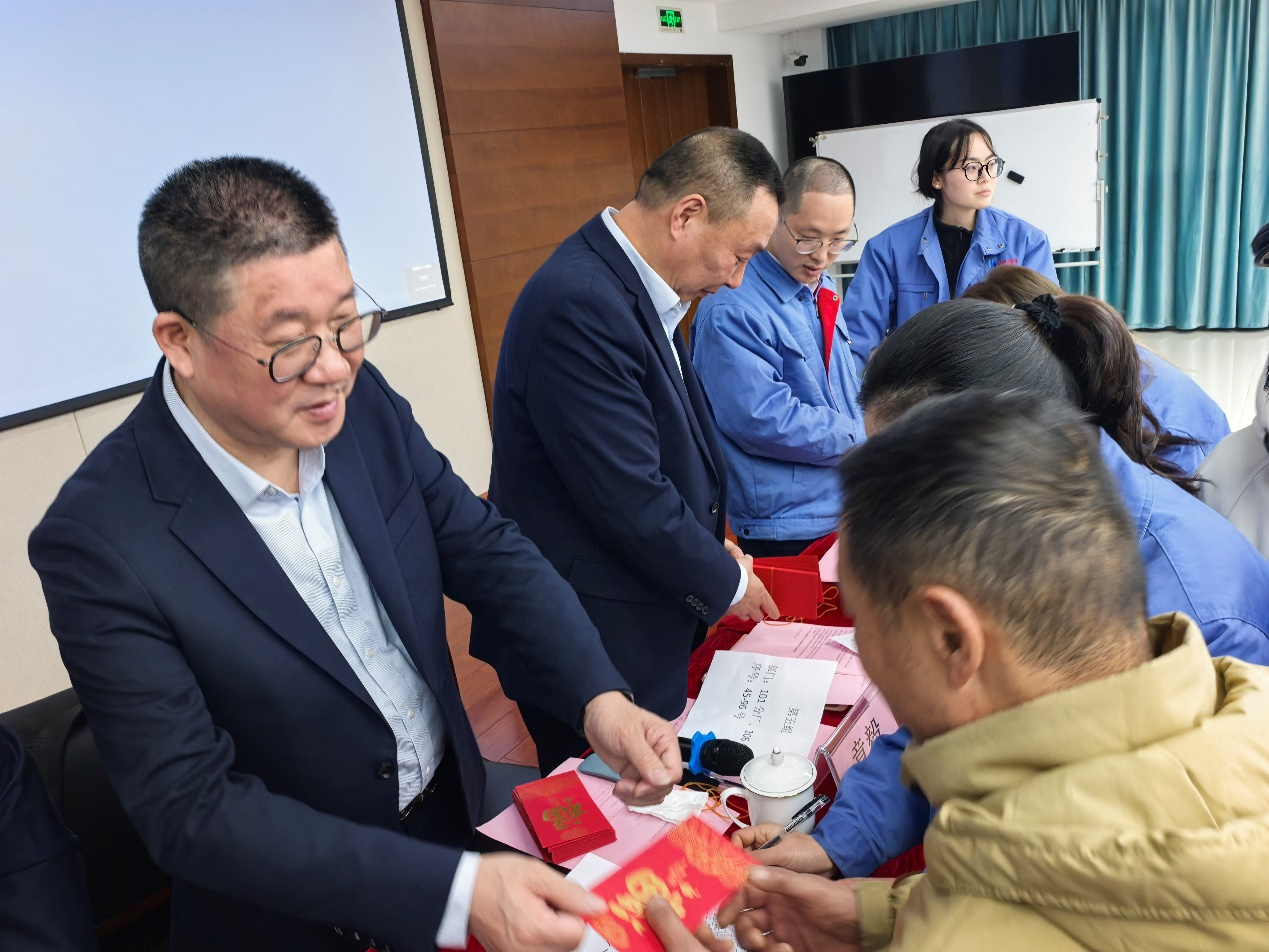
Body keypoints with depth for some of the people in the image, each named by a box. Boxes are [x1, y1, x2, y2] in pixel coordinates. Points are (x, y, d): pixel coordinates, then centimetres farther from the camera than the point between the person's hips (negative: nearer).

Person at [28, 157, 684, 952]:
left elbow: (482, 546, -6)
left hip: (458, 812, 4)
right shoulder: (100, 543, -27)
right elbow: (192, 811, -25)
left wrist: (599, 698, -21)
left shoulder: (361, 400, -14)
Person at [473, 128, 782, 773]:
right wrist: (725, 581, -9)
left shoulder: (633, 286, 5)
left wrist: (710, 545, 7)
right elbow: (630, 501, -25)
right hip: (595, 646, -9)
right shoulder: (580, 305, -26)